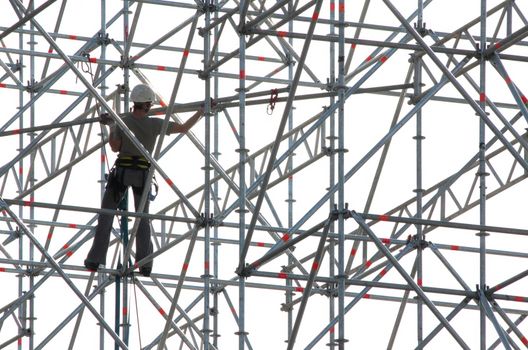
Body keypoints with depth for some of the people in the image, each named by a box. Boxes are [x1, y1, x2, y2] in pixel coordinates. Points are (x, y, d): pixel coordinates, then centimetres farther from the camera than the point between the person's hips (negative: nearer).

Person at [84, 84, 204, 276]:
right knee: (142, 219, 12)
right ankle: (145, 265, 2)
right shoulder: (155, 124, -5)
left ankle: (95, 260, 0)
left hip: (122, 171, -1)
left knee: (105, 215, 6)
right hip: (143, 174, 1)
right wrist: (200, 112, 13)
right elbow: (184, 128, 2)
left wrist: (110, 126, 16)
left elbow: (115, 147, 3)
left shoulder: (122, 121, -6)